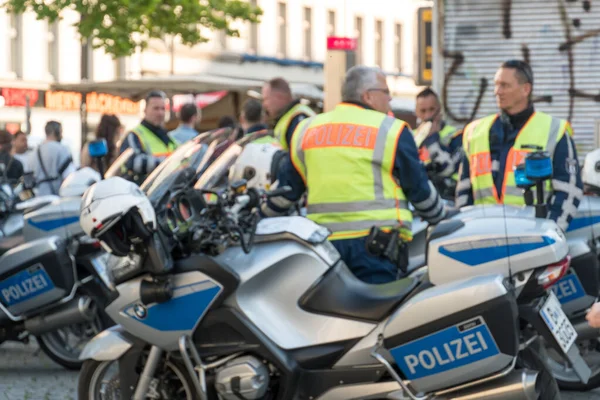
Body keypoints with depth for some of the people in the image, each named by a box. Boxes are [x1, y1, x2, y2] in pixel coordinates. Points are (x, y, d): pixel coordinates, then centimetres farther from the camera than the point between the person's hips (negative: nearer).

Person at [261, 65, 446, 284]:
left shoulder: (306, 130, 13)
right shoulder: (391, 130, -1)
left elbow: (284, 189, 14)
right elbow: (419, 188, 4)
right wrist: (440, 217, 21)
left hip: (323, 241, 5)